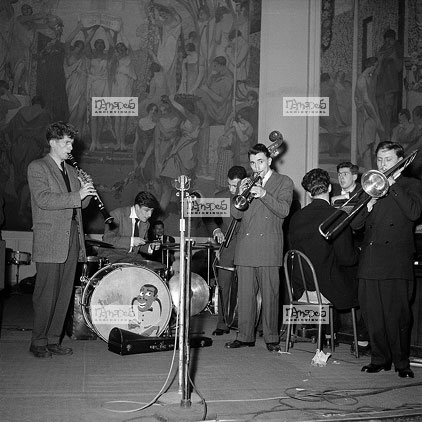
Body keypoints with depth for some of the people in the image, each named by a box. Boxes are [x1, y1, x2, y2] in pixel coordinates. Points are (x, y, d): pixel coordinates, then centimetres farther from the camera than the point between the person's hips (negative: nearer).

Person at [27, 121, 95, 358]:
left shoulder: (71, 171, 19)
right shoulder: (37, 168, -2)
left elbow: (80, 204, 19)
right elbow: (43, 199, -17)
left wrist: (87, 191, -2)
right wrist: (77, 195, -20)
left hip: (71, 238, 7)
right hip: (50, 240, -7)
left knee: (65, 293, 8)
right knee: (46, 293, -3)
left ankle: (54, 339, 17)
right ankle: (39, 342, 8)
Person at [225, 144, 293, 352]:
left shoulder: (284, 182, 8)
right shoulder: (247, 183, 18)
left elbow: (283, 210, -7)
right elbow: (236, 214, 10)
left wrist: (263, 194, -20)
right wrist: (240, 195, -8)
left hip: (269, 247, -3)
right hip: (245, 247, 3)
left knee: (270, 295, -3)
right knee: (245, 294, 2)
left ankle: (271, 338, 6)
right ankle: (245, 336, 10)